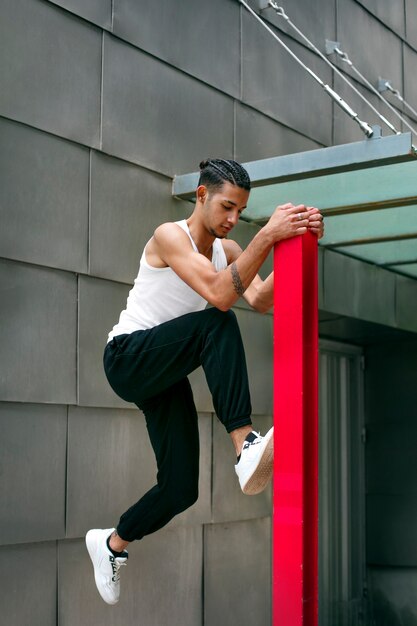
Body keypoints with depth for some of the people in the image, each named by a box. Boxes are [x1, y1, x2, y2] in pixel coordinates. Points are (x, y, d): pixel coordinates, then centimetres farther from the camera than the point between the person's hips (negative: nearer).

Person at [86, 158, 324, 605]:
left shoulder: (227, 248, 6)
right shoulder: (170, 236, -15)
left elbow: (261, 301, -11)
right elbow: (220, 295, -31)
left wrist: (293, 245, -24)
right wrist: (267, 237, -38)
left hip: (165, 373, 7)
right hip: (127, 357, -7)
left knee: (181, 488, 0)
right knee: (217, 325, -34)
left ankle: (112, 543, 27)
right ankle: (245, 447, -43)